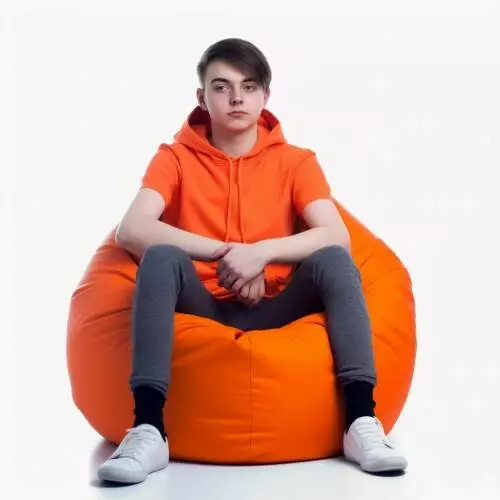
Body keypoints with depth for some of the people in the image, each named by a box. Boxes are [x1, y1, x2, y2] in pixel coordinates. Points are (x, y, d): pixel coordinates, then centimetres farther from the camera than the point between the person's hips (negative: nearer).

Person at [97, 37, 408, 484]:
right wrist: (223, 252, -20)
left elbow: (337, 237, -9)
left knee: (334, 260, -24)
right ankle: (148, 430, -39)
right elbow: (131, 230, -13)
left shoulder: (296, 161, 7)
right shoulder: (175, 157, 5)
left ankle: (362, 422, -32)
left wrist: (261, 252, -24)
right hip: (201, 308, 0)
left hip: (274, 309, 1)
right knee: (161, 258, -29)